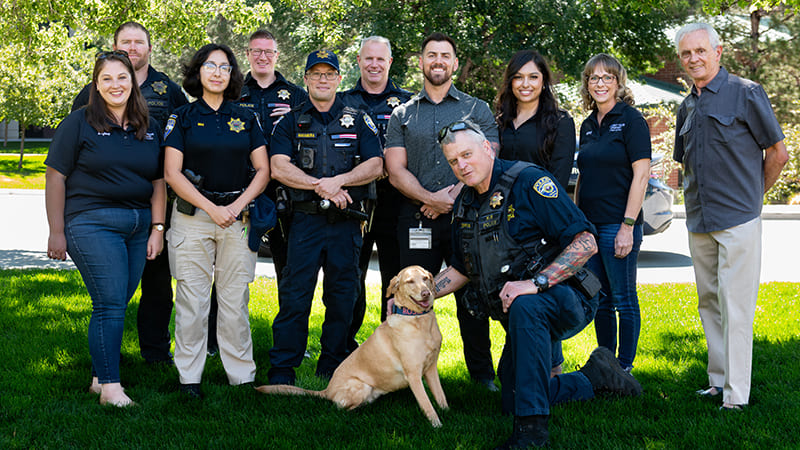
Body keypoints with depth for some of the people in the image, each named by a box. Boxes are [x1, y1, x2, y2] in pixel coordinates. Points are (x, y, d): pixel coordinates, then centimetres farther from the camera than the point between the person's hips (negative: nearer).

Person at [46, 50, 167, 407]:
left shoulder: (149, 129, 14)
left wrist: (157, 228, 8)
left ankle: (99, 377, 19)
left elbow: (158, 182, 16)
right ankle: (110, 387, -4)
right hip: (93, 224, -5)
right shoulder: (79, 123, 0)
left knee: (117, 305, 7)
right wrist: (56, 231, -6)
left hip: (138, 227, 5)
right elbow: (56, 177, -2)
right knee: (110, 305, -10)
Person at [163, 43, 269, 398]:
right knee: (192, 300, -1)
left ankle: (242, 376, 10)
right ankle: (189, 378, 7)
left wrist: (236, 206, -7)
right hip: (192, 216, -1)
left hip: (238, 216, 2)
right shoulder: (183, 117, 4)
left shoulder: (245, 118, 10)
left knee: (235, 300, 3)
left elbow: (263, 170, 7)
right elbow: (172, 173, -3)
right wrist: (212, 208, -10)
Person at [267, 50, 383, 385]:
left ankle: (332, 369, 16)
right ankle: (281, 372, 1)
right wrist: (321, 186, -14)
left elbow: (375, 166, 2)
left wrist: (337, 181, -13)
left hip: (346, 222, 1)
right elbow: (279, 168, -4)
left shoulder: (358, 121, 12)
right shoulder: (290, 122, 10)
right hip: (305, 220, -1)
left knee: (342, 299, 5)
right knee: (294, 297, -4)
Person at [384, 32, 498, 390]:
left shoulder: (477, 110, 11)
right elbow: (396, 171, 4)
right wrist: (431, 199, -11)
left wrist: (454, 196, -12)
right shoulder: (402, 115, 13)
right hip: (416, 219, 1)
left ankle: (482, 374, 12)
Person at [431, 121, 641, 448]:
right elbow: (462, 270, 19)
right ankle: (594, 378, 28)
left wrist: (536, 282, -32)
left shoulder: (528, 182, -18)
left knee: (525, 306, -41)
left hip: (566, 299, -8)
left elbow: (585, 243, -25)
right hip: (518, 318, 8)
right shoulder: (464, 205, 6)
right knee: (512, 402, 10)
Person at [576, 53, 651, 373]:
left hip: (617, 224, -7)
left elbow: (641, 175, -12)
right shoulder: (588, 125, 14)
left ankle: (624, 368, 8)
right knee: (600, 299, 11)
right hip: (589, 224, 7)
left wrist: (628, 226, -17)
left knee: (624, 299, 0)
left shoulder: (631, 120, -6)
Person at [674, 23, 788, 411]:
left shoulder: (745, 93, -5)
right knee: (709, 304, 11)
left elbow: (778, 153, -1)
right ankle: (718, 381, 20)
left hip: (737, 220, -7)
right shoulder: (686, 107, 15)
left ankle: (736, 395, -5)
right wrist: (698, 204, 17)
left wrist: (752, 195, 6)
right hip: (699, 224, 7)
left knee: (735, 307, -7)